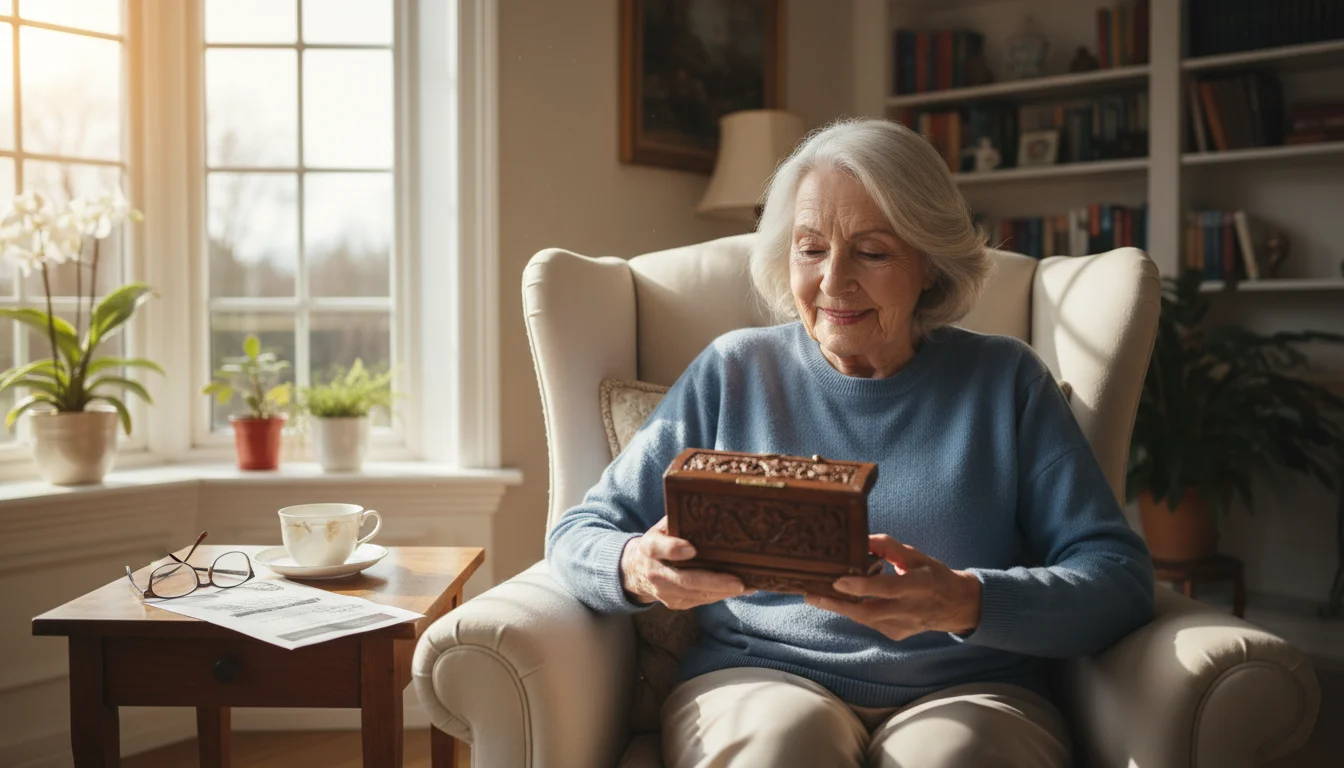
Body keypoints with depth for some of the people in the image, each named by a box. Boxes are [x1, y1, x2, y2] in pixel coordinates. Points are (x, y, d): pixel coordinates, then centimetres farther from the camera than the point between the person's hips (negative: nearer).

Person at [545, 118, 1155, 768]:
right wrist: (636, 567, -16)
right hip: (758, 682, 1)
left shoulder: (1005, 381, 10)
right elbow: (578, 535, 8)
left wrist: (968, 603, -19)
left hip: (966, 693, 0)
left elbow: (1120, 579, 1)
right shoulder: (732, 373, 11)